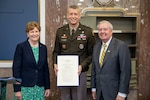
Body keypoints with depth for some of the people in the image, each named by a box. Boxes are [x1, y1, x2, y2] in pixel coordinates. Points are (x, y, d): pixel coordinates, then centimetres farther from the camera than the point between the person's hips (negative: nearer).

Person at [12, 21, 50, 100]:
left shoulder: (43, 48, 8)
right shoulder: (21, 47, -5)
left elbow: (45, 68, 12)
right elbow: (16, 69, -7)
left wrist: (47, 87, 9)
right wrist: (17, 90, -12)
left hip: (40, 88, 4)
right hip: (25, 87, -4)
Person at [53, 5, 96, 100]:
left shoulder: (88, 31, -2)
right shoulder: (60, 31, 6)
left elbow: (91, 54, -1)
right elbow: (56, 51, 12)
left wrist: (82, 66, -14)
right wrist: (55, 64, -5)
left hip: (79, 72, -2)